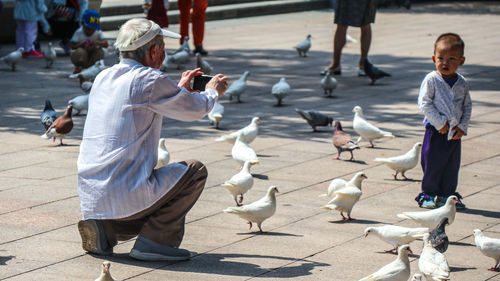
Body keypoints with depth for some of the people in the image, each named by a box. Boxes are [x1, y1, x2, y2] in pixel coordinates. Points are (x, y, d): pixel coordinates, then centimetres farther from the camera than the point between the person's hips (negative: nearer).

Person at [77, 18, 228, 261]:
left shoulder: (103, 78, 13)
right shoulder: (148, 79, -10)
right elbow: (195, 109, 3)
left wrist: (180, 88, 41)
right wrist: (213, 92, 26)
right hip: (125, 198, -8)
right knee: (195, 170, 9)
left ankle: (104, 231, 9)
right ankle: (154, 241, 0)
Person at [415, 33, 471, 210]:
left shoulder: (462, 83, 4)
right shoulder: (431, 80, -9)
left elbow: (467, 106, 10)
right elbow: (424, 103, -12)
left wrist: (462, 126, -3)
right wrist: (440, 122, -15)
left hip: (455, 132, 4)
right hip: (436, 131, -4)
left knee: (452, 165, 9)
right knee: (433, 163, 0)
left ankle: (447, 194, 22)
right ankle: (428, 194, 13)